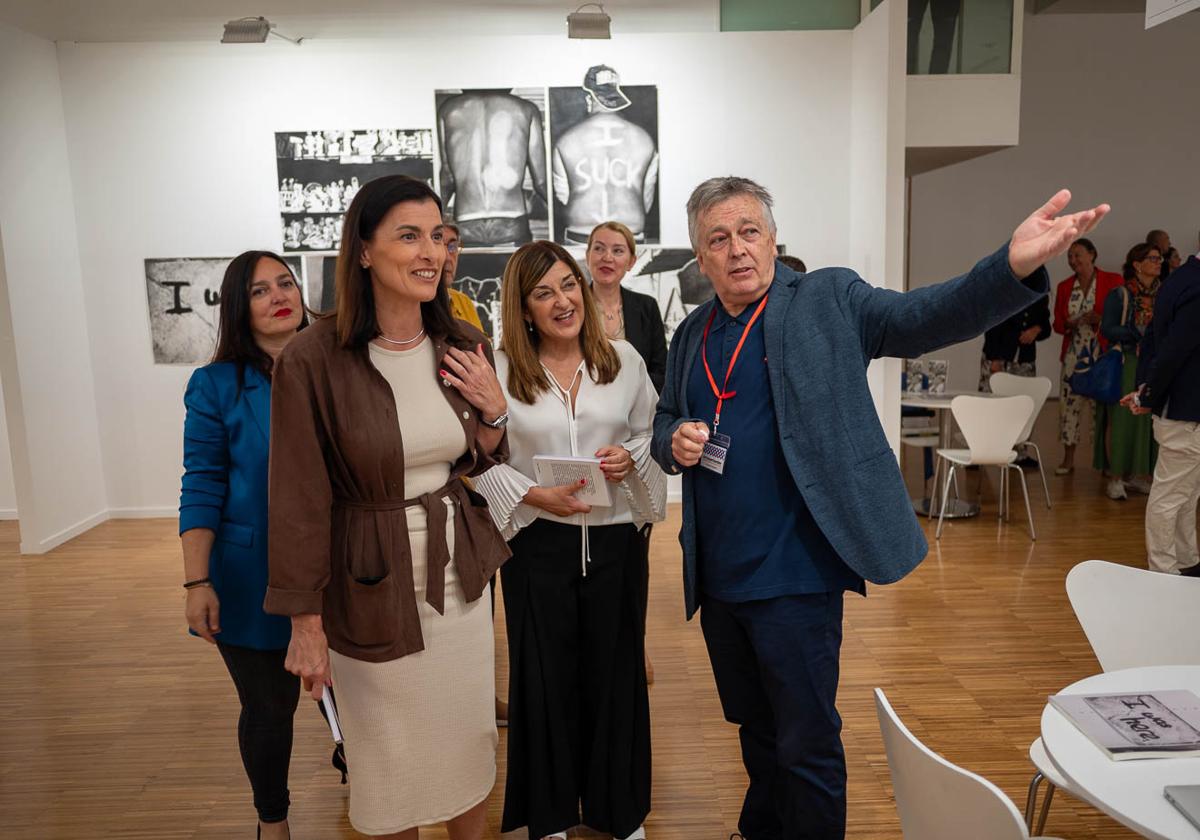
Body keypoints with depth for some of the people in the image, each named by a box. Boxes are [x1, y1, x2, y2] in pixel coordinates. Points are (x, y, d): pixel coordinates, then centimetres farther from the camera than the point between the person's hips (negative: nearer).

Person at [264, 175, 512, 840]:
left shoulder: (465, 348, -2)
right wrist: (305, 622, -8)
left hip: (460, 578, 4)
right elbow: (298, 500, -12)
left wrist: (494, 412, -11)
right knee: (386, 759, 15)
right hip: (370, 591, -4)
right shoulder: (313, 359, -17)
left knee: (469, 745, 18)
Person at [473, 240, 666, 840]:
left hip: (616, 538, 2)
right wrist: (536, 495, -16)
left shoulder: (623, 360, 1)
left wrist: (631, 458, -11)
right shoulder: (499, 370, -6)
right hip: (537, 543, -1)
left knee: (615, 671, 13)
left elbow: (652, 434, 9)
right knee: (544, 676, 11)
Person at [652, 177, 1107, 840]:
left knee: (807, 745, 7)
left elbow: (928, 317, -18)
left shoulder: (828, 301, -5)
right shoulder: (691, 334, 8)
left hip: (794, 574, -5)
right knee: (754, 727, 25)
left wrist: (1014, 266, -36)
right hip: (716, 578, 6)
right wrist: (675, 442, -5)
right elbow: (665, 421, 19)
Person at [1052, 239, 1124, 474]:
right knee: (1069, 403, 2)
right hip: (1074, 354, 4)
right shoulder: (1064, 287, 10)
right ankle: (1068, 458, 12)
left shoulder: (1112, 281, -2)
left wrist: (1102, 319, -20)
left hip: (1103, 354, -3)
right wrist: (1070, 324, -10)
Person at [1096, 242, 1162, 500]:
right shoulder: (1119, 295, -3)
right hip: (1126, 366, -4)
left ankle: (1138, 475, 16)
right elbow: (1107, 329, -8)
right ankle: (1116, 477, 4)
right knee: (1122, 420, -4)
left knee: (1150, 420, 5)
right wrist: (1140, 334, -18)